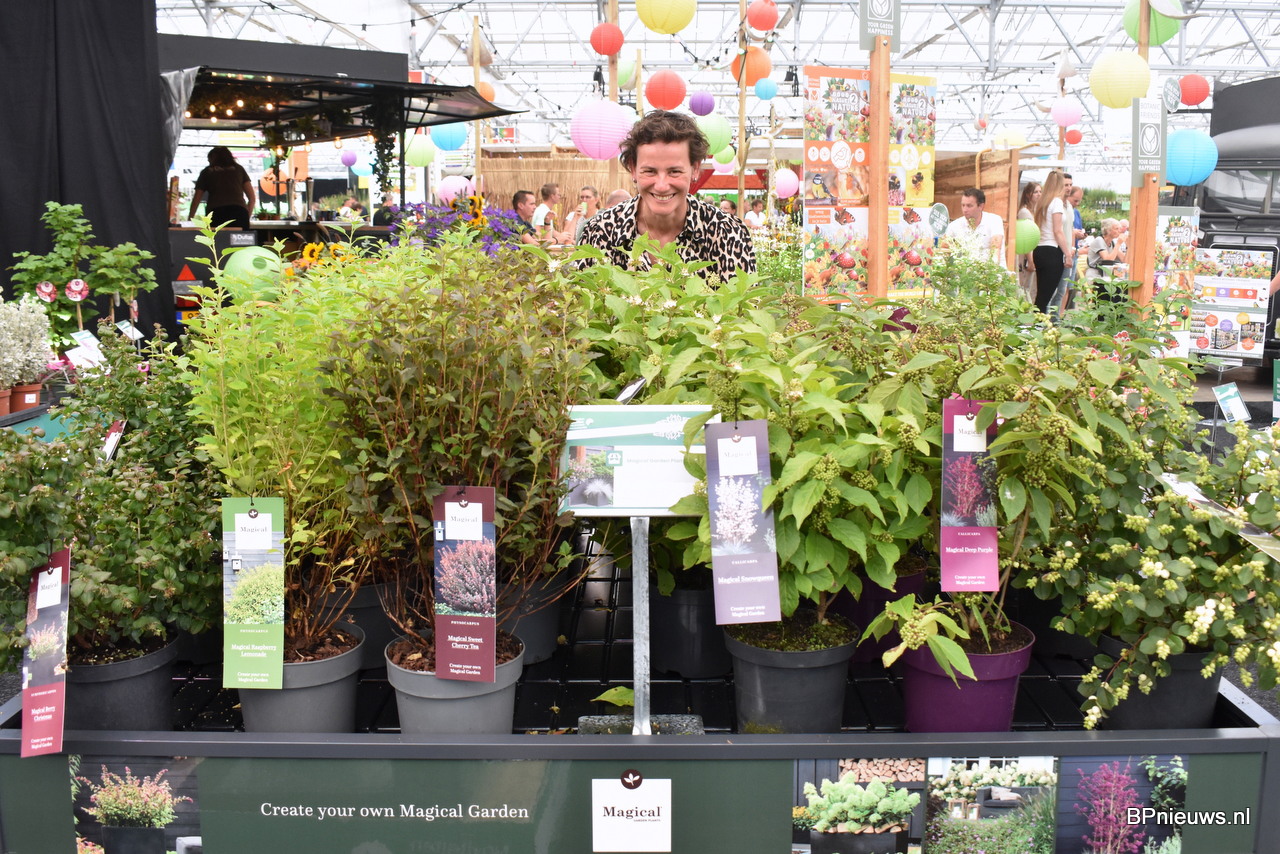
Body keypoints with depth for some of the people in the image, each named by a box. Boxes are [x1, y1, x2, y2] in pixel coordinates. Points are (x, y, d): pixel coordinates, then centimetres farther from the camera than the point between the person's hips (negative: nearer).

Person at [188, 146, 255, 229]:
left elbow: (196, 200, 20)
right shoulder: (239, 169, 22)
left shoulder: (206, 172, 20)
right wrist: (246, 216, 28)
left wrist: (189, 220, 31)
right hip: (239, 212, 1)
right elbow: (252, 198, 18)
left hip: (216, 214, 0)